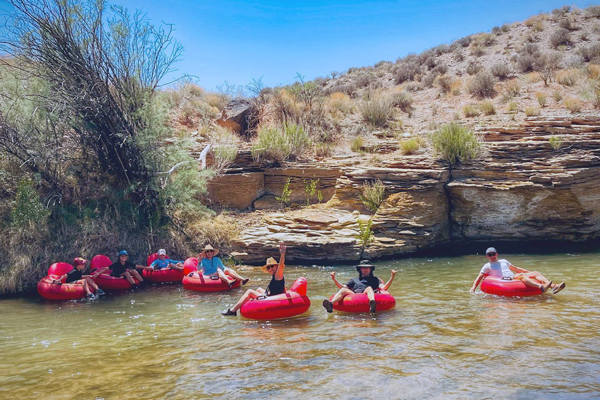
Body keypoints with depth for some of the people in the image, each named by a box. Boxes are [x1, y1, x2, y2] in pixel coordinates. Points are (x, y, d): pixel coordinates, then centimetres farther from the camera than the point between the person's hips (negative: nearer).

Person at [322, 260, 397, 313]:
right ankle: (331, 304, -56)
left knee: (369, 288, -34)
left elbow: (384, 288, 17)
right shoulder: (354, 280, 37)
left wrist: (392, 277, 6)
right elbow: (343, 287, 26)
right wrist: (334, 279, 16)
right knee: (343, 290, -27)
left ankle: (372, 304, -67)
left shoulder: (374, 279, 33)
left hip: (367, 296, -1)